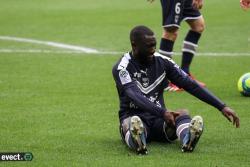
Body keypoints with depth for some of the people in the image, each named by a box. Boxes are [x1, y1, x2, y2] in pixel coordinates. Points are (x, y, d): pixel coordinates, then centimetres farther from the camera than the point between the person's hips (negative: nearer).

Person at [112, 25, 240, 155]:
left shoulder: (163, 62, 6)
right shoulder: (122, 68, -8)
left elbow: (191, 85, 3)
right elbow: (135, 96, -25)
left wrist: (222, 106, -5)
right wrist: (162, 112, -41)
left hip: (159, 120, 3)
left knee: (183, 114, -29)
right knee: (132, 122, -39)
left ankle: (187, 140, -63)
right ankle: (136, 140, -75)